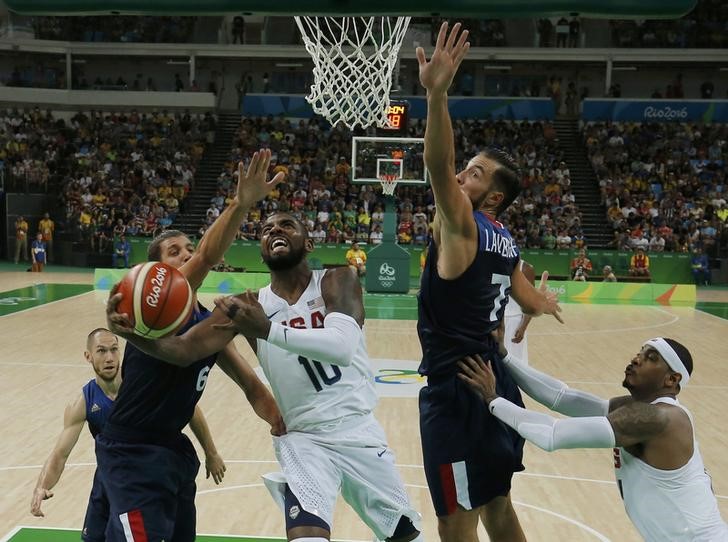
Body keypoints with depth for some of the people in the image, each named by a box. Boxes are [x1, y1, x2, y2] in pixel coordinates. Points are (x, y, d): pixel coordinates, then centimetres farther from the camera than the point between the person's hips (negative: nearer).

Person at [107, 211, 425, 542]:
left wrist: (268, 330, -41)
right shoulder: (248, 306, -5)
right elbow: (184, 349, -16)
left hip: (359, 431, 1)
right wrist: (135, 333, -37)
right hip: (305, 440, 0)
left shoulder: (337, 281, -11)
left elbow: (342, 347, -30)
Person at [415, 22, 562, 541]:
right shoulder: (505, 242, 11)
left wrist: (437, 92, -44)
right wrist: (547, 302, 49)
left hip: (457, 386, -9)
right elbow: (533, 303, 24)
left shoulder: (462, 225, -13)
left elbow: (437, 167, -32)